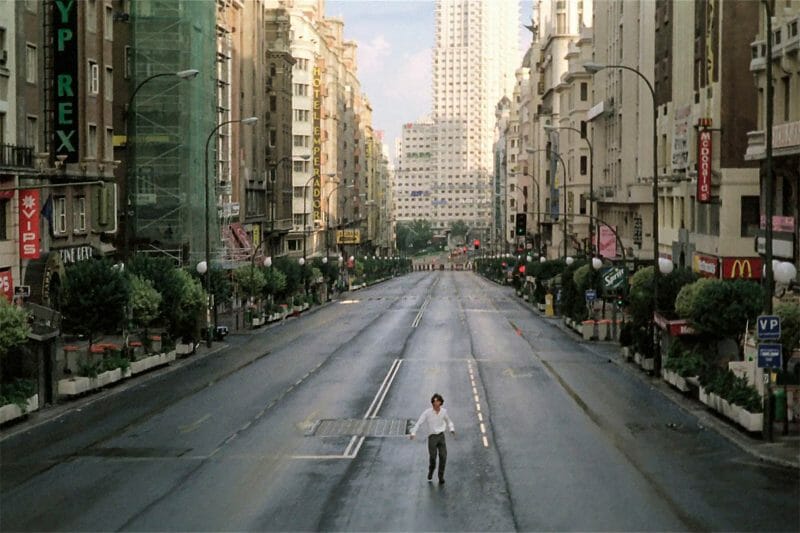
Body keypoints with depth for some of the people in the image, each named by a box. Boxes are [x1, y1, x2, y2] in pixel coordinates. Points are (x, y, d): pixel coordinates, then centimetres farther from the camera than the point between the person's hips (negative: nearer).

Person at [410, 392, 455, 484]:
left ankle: (441, 477, 5)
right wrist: (413, 433, -25)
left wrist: (451, 429, 3)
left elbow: (448, 421, 20)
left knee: (443, 457, -7)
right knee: (432, 457, -3)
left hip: (441, 436, 3)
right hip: (432, 436, -3)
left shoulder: (443, 411, 1)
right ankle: (430, 472, 28)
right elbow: (419, 423, -13)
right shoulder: (427, 412, -11)